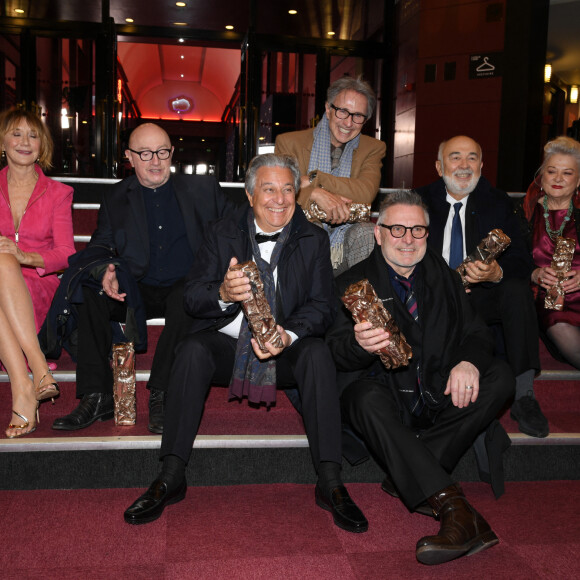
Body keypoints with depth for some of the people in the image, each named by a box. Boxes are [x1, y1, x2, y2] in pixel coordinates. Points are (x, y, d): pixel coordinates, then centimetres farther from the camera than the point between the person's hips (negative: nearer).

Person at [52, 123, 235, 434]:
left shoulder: (202, 188, 10)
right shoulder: (115, 199, 14)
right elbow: (99, 247, 7)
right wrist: (105, 270, -18)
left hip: (186, 288, -2)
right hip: (138, 292, 3)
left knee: (186, 301, -36)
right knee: (88, 294, -23)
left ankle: (161, 396, -26)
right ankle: (97, 399, -20)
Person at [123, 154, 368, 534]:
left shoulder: (314, 239, 5)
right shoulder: (223, 235, 5)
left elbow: (322, 305, -3)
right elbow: (192, 299, -3)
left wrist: (289, 335, -25)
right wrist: (223, 294, -27)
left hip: (287, 349, 0)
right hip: (228, 344, 0)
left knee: (318, 353, -30)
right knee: (193, 349, -29)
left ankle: (330, 482, -26)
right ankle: (171, 478, -23)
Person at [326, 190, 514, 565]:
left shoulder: (445, 278, 16)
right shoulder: (354, 283, 3)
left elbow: (477, 332, 8)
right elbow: (338, 352, -8)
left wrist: (469, 361, -17)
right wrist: (361, 345, -35)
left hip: (439, 395, 4)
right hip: (385, 391, -3)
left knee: (500, 377, -20)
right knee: (366, 398, -36)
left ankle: (406, 479, -23)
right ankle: (455, 510, -40)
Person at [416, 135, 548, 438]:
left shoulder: (498, 203, 9)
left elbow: (522, 260, -2)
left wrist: (497, 273, -27)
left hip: (482, 297, 1)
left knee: (517, 290, -29)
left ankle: (523, 397, -27)